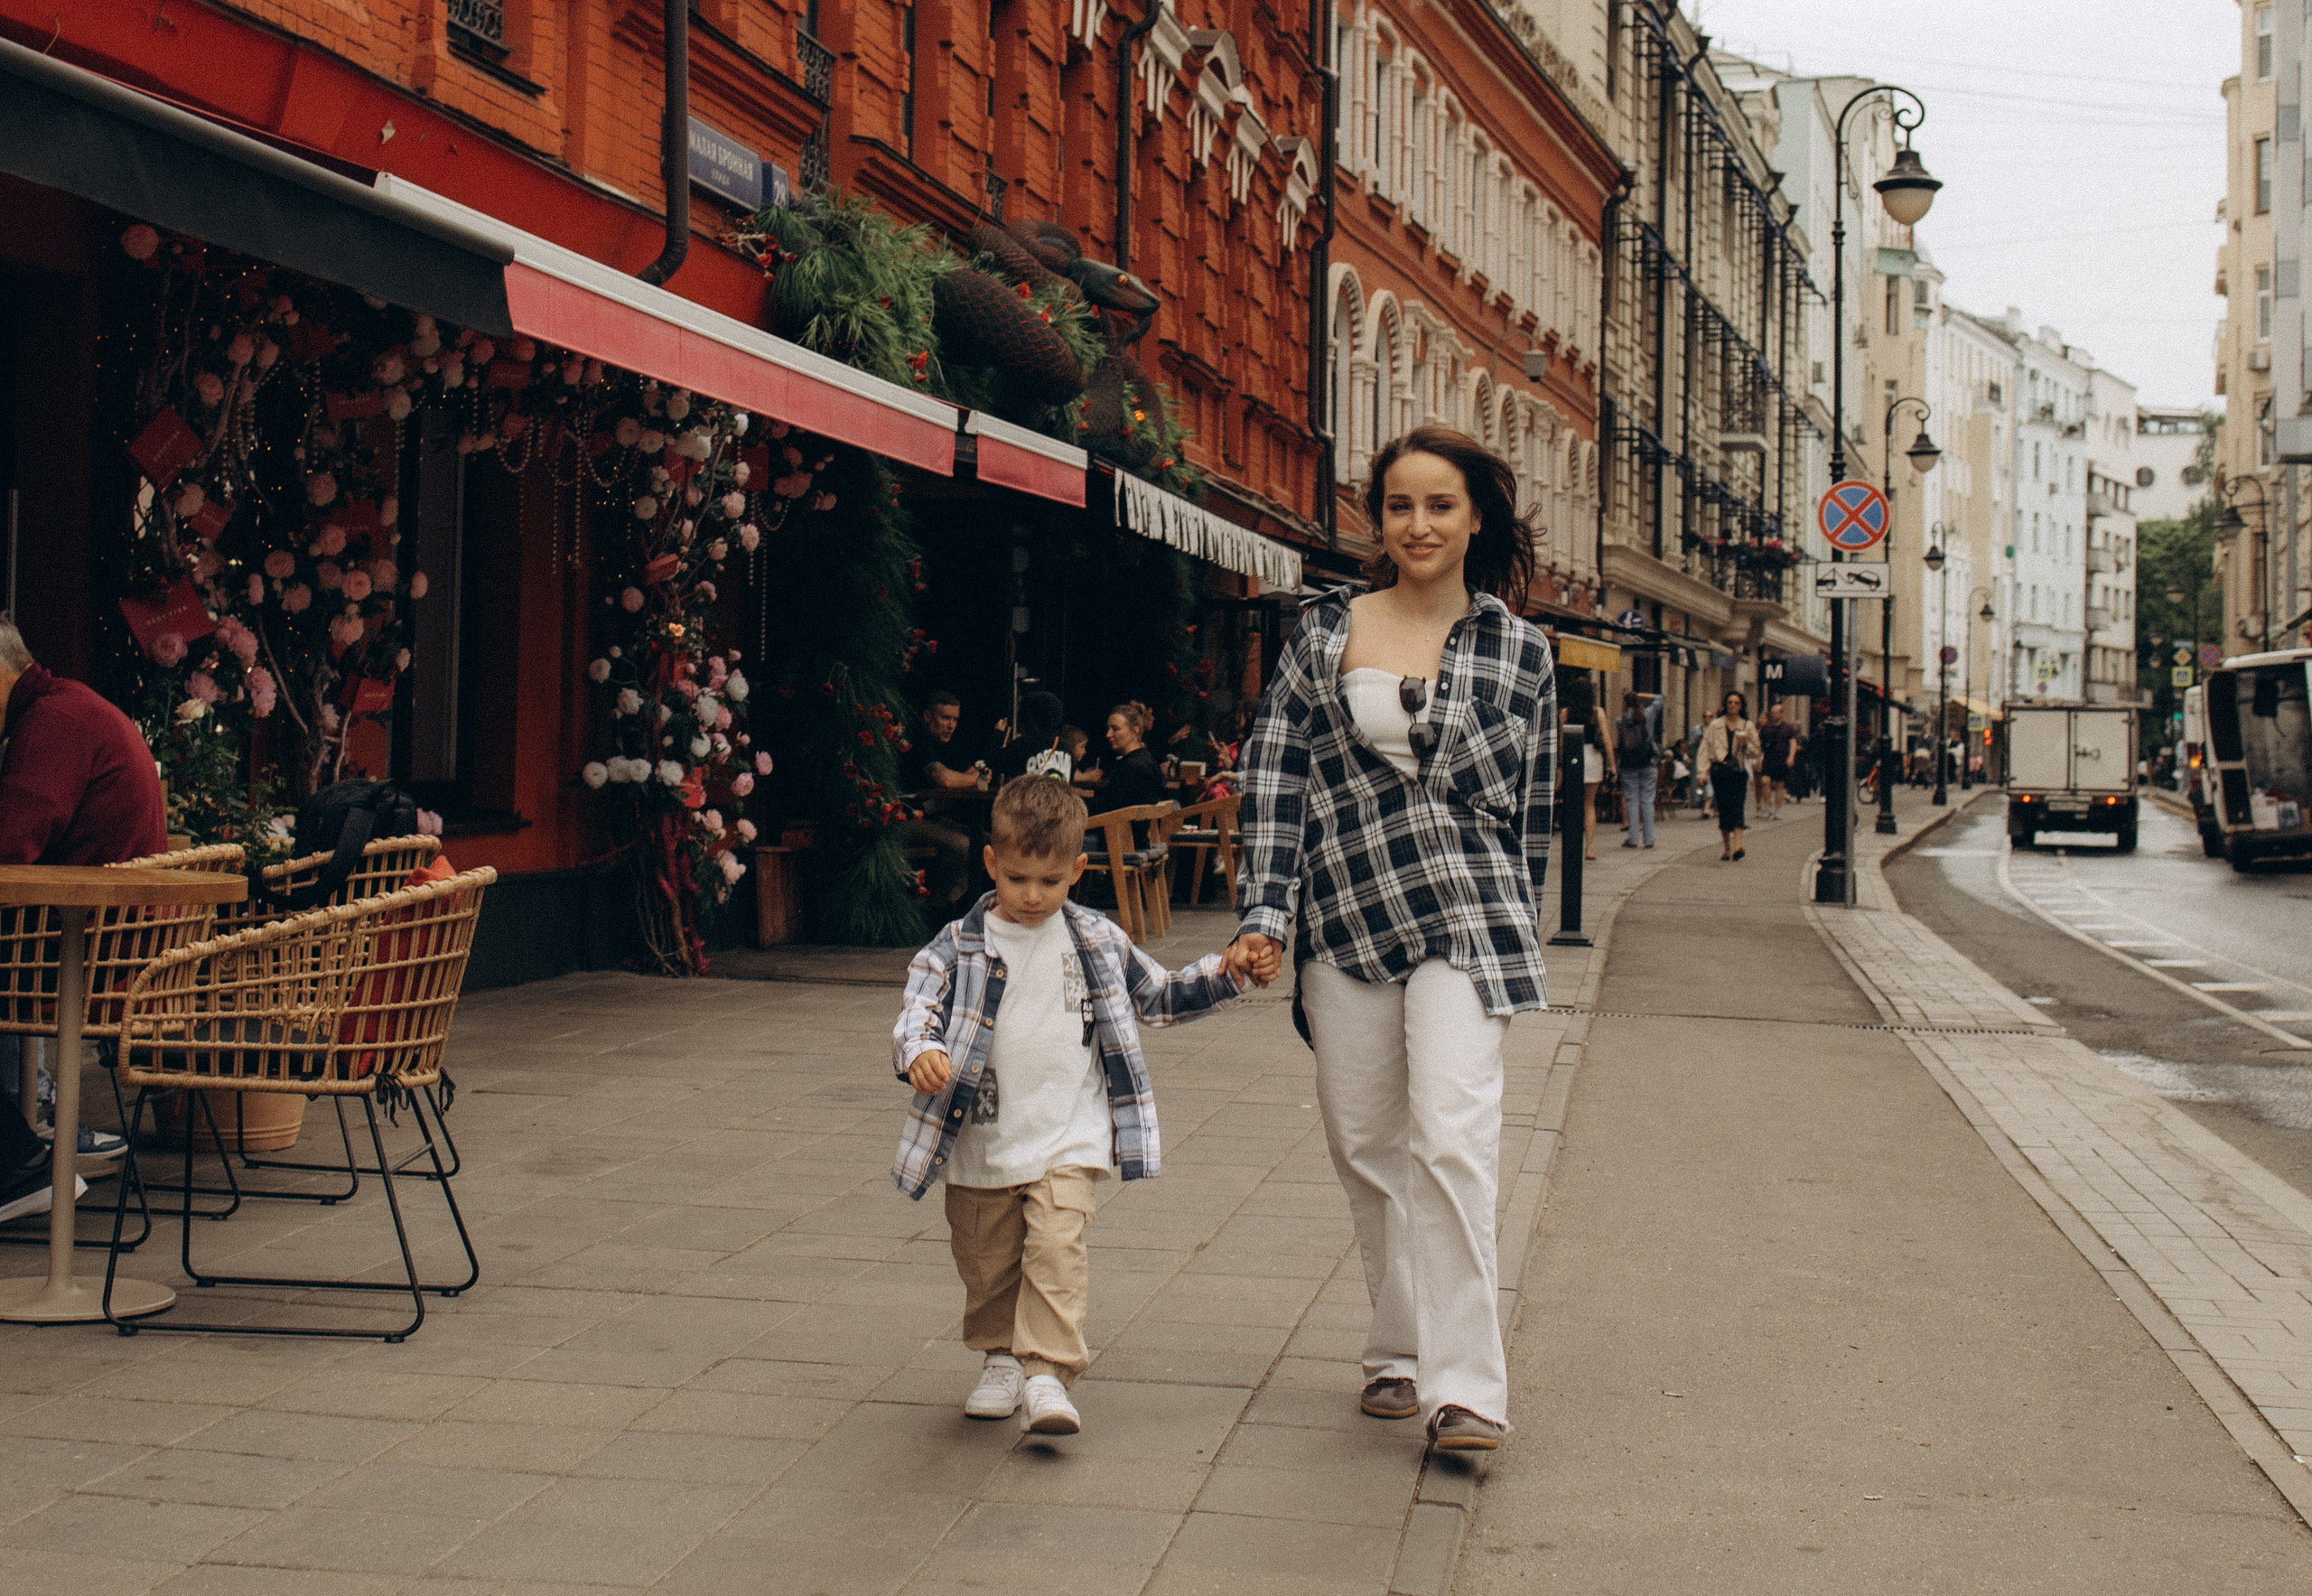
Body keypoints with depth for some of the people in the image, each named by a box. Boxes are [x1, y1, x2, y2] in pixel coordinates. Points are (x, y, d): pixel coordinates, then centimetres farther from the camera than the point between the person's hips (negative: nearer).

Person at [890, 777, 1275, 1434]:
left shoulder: (1098, 942, 6)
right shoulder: (960, 946, -2)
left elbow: (1159, 995, 18)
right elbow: (918, 1009, -11)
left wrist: (1227, 972, 6)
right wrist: (920, 1051, -33)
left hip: (1066, 1139, 0)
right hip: (981, 1141, 1)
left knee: (1056, 1248, -18)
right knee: (986, 1262, 12)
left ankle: (1048, 1374, -16)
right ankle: (1000, 1359, 33)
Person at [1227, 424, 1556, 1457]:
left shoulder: (1519, 652, 5)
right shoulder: (1324, 632, 7)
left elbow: (1532, 806, 10)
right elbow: (1274, 771, 4)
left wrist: (1512, 930, 11)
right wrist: (1263, 909, -4)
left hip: (1463, 915, -2)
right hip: (1345, 918, 3)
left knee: (1452, 1133, -15)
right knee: (1364, 1142, 7)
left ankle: (1465, 1386, -11)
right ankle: (1399, 1351, 24)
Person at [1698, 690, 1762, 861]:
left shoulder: (1748, 726, 10)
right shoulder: (1716, 725, 10)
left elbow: (1755, 752, 13)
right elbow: (1706, 749, 9)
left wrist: (1746, 744, -8)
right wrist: (1704, 772, 0)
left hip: (1739, 771, -1)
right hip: (1720, 770, 1)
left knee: (1736, 807, -15)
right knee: (1723, 809, 0)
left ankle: (1737, 845, -25)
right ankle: (1726, 848, 9)